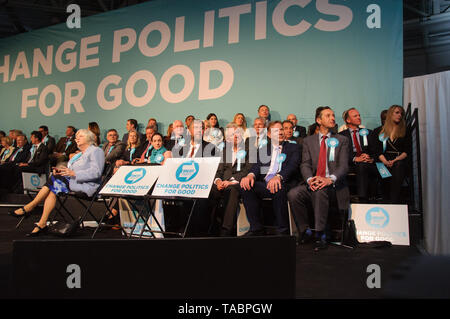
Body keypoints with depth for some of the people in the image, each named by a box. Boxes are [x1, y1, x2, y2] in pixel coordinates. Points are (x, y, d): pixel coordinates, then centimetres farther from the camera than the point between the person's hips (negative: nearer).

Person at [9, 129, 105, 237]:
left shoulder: (96, 151, 0)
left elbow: (96, 172, -16)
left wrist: (74, 174, -21)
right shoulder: (79, 154, 29)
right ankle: (42, 224, -23)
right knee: (52, 190, -18)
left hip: (85, 186, -8)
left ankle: (28, 207, -12)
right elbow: (70, 171, 25)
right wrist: (61, 171, 3)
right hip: (72, 182, 8)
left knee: (54, 180, -22)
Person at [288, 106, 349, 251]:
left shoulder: (342, 140, 12)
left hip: (333, 184, -2)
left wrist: (330, 179, -22)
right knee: (293, 194, -26)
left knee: (320, 191, -36)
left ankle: (320, 235, -24)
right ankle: (305, 231, -7)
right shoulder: (308, 141, 15)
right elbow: (305, 164, 3)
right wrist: (310, 179, -20)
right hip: (312, 183, 2)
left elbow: (343, 166, -1)